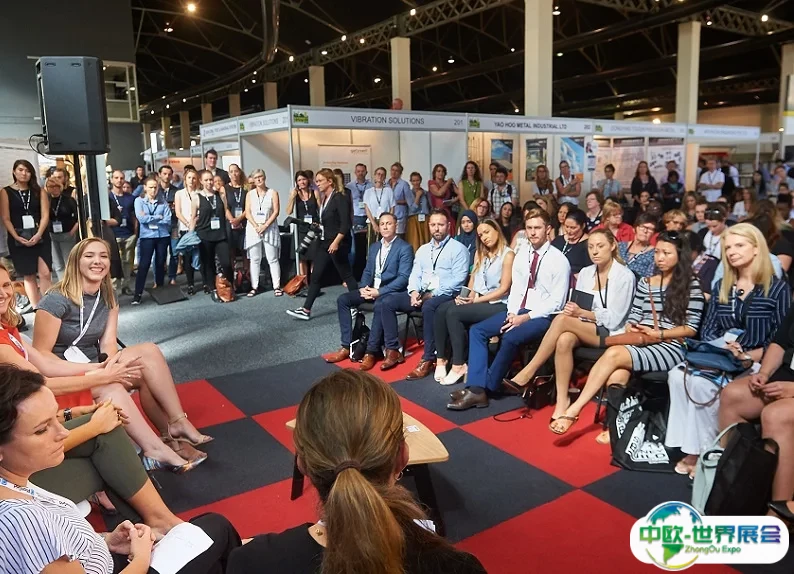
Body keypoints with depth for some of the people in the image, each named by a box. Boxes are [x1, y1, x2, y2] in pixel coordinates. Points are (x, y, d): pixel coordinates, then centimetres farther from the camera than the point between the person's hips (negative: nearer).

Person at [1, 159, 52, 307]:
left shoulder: (39, 191, 8)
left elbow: (45, 215, 0)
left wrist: (38, 235, -13)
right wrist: (17, 237, -13)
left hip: (40, 237, 1)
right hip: (18, 239, 0)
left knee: (45, 273, -8)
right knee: (28, 276, 5)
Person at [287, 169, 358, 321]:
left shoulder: (340, 198, -14)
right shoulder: (324, 199, 12)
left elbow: (345, 224, -21)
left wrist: (336, 242, -25)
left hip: (338, 243, -9)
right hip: (324, 242, 9)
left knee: (346, 275, 2)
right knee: (316, 276, 6)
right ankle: (306, 310, 9)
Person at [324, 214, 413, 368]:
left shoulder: (405, 248, -7)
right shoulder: (374, 247, 16)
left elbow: (403, 277, -16)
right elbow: (367, 271, 17)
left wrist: (379, 291, -23)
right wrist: (363, 287, -5)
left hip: (391, 290, -7)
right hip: (371, 288, 7)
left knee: (380, 305, -38)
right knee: (342, 299, -9)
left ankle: (371, 352, -29)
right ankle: (346, 346, -8)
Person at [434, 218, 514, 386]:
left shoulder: (508, 255, -5)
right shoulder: (479, 254, 18)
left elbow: (504, 289, -11)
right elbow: (472, 280, 14)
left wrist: (476, 300, -16)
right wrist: (467, 296, -8)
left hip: (497, 304, -6)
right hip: (476, 299, 7)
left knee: (454, 313, -28)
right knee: (442, 310, -21)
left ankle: (459, 364, -19)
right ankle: (441, 358, -16)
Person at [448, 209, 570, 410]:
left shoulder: (558, 259, -9)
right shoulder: (521, 254, 9)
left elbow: (557, 301, -13)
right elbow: (515, 288, 10)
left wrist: (526, 317, -17)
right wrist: (512, 313, -8)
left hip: (542, 316, -6)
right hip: (517, 311, 7)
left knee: (510, 338, -33)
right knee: (477, 330, -11)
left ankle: (488, 386, -13)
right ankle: (476, 388, -21)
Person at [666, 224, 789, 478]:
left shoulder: (778, 288, 0)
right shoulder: (722, 286, 15)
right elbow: (707, 329, 11)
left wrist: (747, 356, -18)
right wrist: (722, 346, -10)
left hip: (754, 366, -4)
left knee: (701, 383, -31)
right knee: (677, 376, -26)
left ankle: (703, 451, -17)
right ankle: (689, 447, -22)